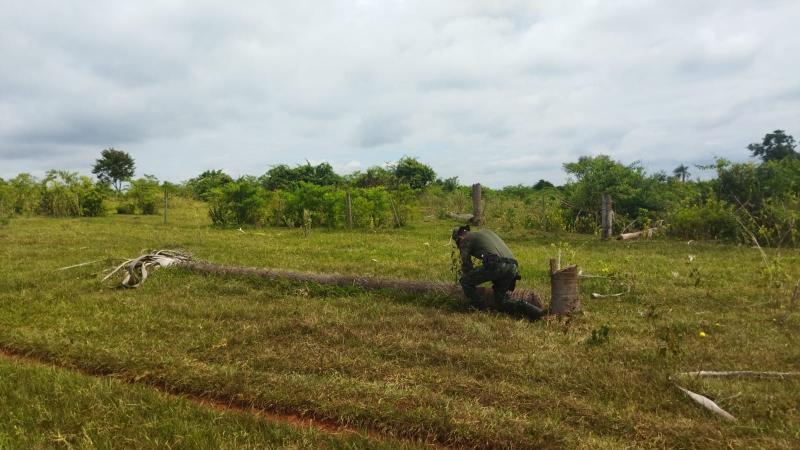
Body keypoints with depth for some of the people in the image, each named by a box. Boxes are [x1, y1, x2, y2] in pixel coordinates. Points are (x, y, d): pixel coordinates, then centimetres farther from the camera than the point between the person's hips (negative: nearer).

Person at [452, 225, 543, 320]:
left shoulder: (466, 239, 16)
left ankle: (479, 309, 12)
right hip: (513, 267, 7)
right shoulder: (486, 231, 36)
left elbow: (466, 265, 16)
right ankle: (527, 308, -2)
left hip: (496, 265, -7)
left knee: (465, 281, 9)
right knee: (501, 300, 19)